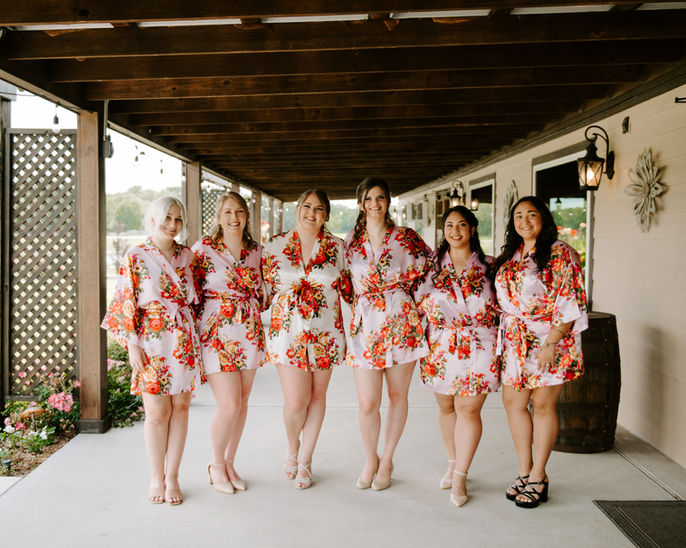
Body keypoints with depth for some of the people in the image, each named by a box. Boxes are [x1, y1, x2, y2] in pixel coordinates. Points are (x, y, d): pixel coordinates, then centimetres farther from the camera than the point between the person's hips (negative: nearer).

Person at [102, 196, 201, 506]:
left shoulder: (186, 255, 9)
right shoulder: (135, 257, -3)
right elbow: (126, 304, -4)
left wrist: (194, 338, 12)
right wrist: (133, 345, -9)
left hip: (184, 343, 4)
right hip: (152, 344, -4)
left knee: (180, 408, 6)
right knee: (157, 412, 1)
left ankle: (173, 477, 19)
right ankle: (156, 478, 18)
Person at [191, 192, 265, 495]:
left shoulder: (255, 251, 8)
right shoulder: (203, 249, -5)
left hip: (249, 334, 5)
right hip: (216, 334, -5)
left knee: (242, 402, 10)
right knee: (229, 406, -8)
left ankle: (229, 463, 27)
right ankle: (216, 466, 16)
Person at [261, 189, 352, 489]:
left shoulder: (337, 247, 3)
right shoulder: (275, 245, 2)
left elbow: (348, 289, 11)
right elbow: (265, 290, 11)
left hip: (326, 333, 1)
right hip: (288, 331, -1)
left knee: (317, 396, 8)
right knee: (296, 401, -6)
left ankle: (305, 459, 27)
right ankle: (292, 448, 26)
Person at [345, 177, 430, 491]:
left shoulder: (406, 238, 2)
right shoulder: (350, 241, 8)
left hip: (400, 323, -1)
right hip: (365, 324, 1)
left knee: (397, 395, 9)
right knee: (367, 403, -2)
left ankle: (387, 461, 27)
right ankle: (370, 460, 24)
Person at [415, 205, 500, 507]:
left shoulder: (489, 266, 3)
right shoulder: (432, 263, 5)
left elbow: (502, 306, 8)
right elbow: (418, 301, 8)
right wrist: (424, 337, 2)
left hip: (477, 347, -2)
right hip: (440, 345, 2)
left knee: (468, 409, -4)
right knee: (445, 406, 11)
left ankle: (460, 477, 4)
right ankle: (453, 464, 30)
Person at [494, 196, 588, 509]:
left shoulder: (560, 254, -8)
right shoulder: (509, 255, 13)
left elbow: (570, 303, -13)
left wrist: (551, 342, -19)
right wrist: (503, 338, 11)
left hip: (549, 341, -6)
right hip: (515, 342, 6)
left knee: (543, 404, 2)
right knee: (513, 402, 6)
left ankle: (538, 477, 14)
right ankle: (525, 471, 20)